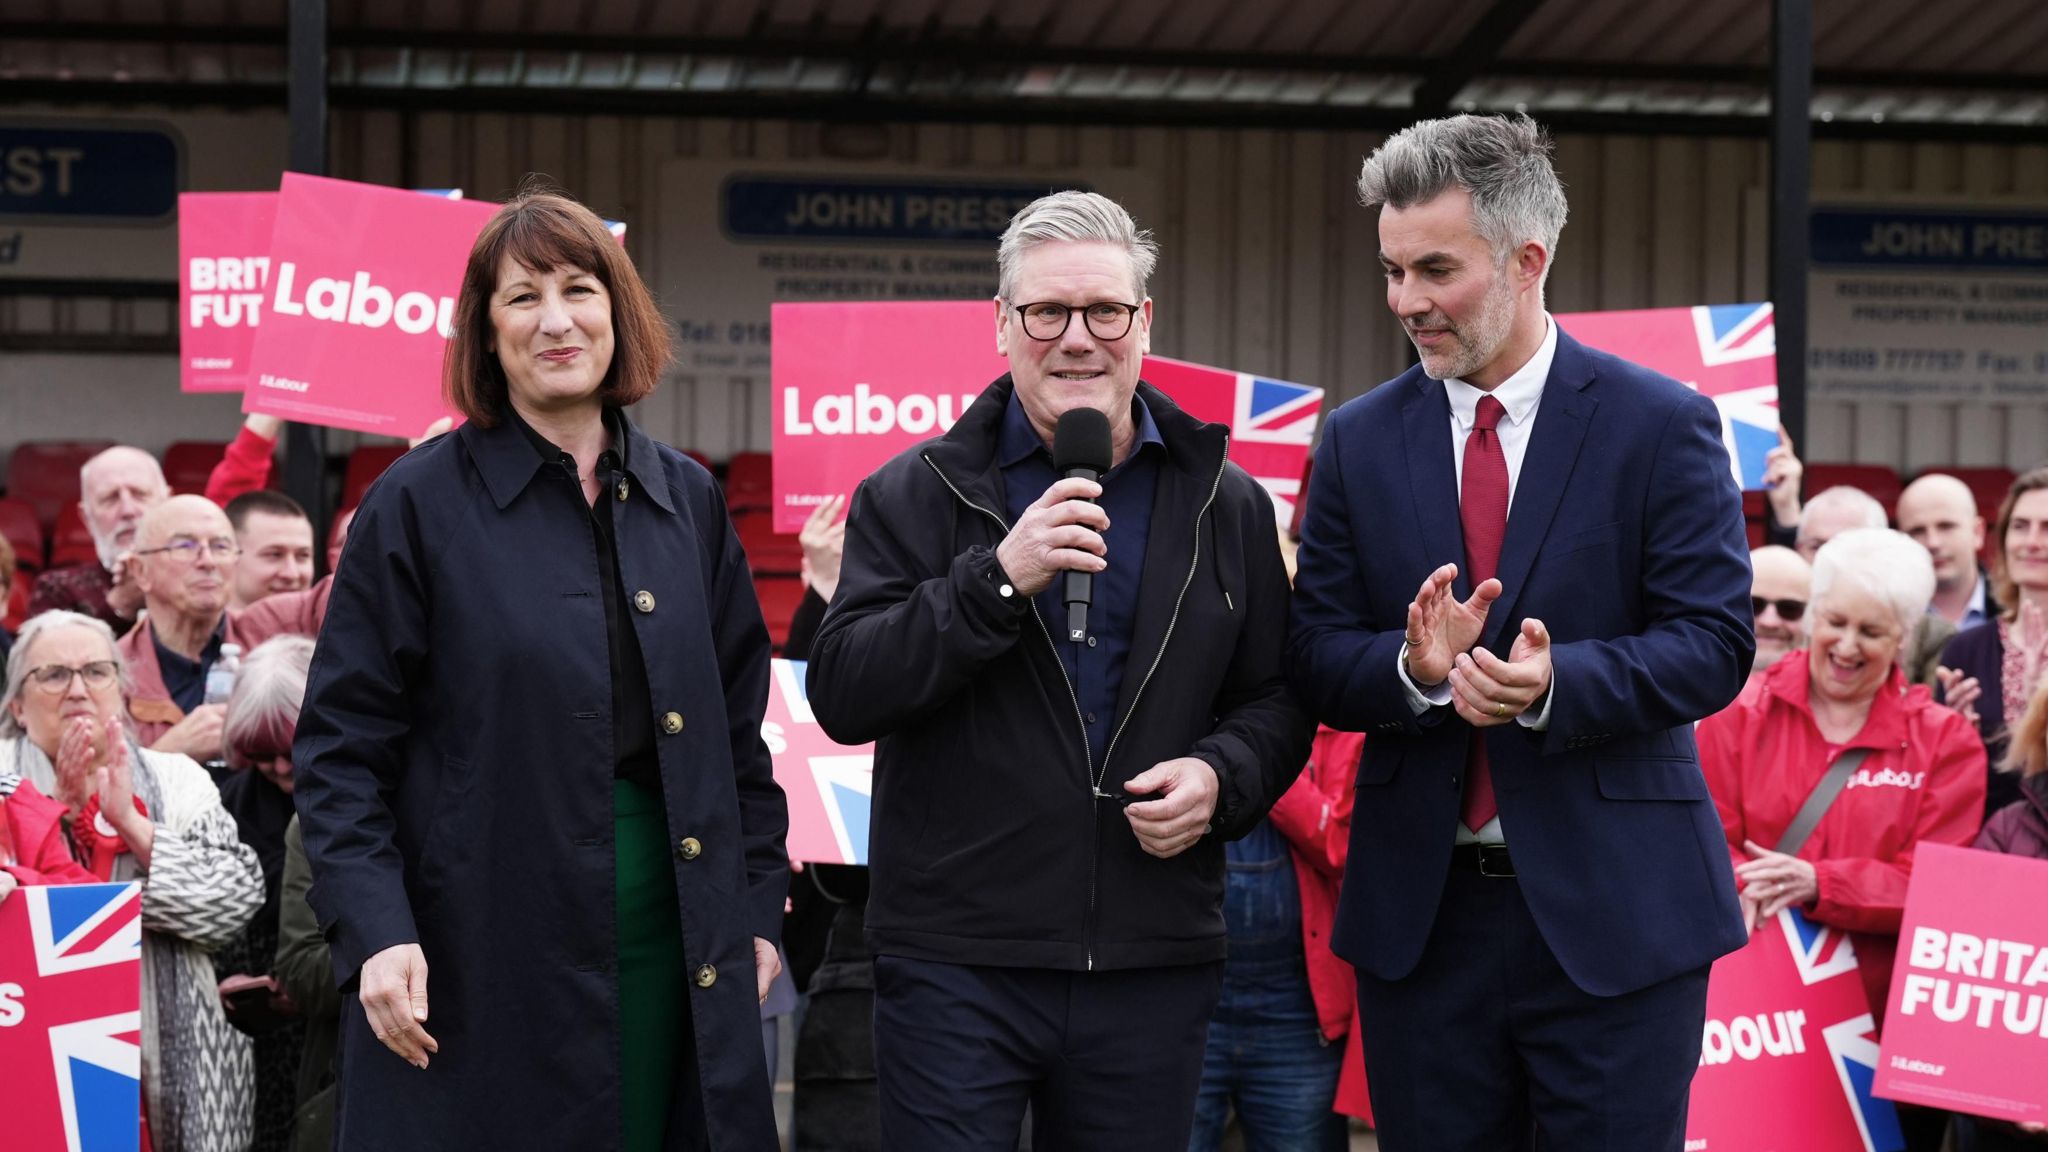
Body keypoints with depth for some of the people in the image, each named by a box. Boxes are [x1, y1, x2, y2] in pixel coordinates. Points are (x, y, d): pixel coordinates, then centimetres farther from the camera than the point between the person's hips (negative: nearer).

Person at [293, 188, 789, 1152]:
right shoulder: (419, 504, -2)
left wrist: (757, 905, 10)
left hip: (665, 943, 4)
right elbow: (340, 747, -4)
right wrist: (373, 929, -15)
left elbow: (737, 727, 17)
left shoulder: (686, 501, 11)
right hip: (479, 956, -4)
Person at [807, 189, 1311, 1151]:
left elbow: (1276, 700, 16)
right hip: (955, 960, -2)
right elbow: (841, 696, -8)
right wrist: (998, 578, -18)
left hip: (1154, 965, 2)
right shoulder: (915, 493, 2)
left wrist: (1223, 776, -6)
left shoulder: (1226, 505, 10)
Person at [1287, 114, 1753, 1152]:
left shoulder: (1661, 425, -3)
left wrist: (1554, 684, -24)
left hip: (1614, 914, -3)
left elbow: (1714, 645, -8)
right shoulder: (1359, 441, 7)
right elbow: (1317, 663, 3)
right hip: (1419, 910, 3)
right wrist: (1416, 669, -18)